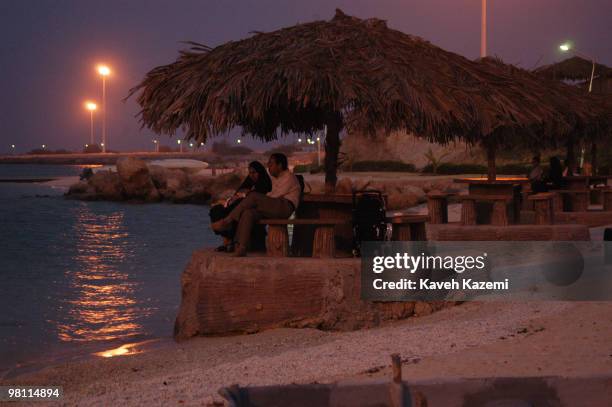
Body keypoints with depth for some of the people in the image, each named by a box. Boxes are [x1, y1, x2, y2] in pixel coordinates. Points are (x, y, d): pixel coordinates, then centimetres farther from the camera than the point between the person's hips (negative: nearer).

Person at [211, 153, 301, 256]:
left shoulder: (289, 177, 0)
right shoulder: (275, 178, 30)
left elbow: (275, 195, -7)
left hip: (286, 206, -8)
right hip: (274, 208, 8)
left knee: (254, 196, -27)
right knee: (248, 213, -21)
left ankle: (228, 221, -21)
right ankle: (240, 249, -33)